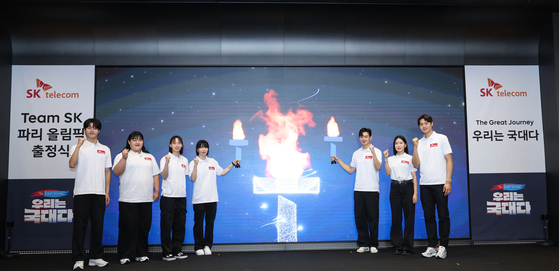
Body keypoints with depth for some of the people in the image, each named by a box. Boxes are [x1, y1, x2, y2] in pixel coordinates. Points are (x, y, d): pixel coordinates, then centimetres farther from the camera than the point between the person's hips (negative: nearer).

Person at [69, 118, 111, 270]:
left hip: (99, 193, 3)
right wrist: (79, 146, -18)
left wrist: (107, 192, 8)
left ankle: (96, 257, 16)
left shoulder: (105, 149, 14)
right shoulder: (77, 148, 5)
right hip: (81, 192, -3)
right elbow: (71, 165, -12)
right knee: (80, 225, -2)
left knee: (98, 226, 7)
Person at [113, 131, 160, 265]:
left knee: (144, 227, 6)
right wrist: (124, 158, -21)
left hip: (146, 199, 4)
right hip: (127, 200, -4)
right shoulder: (122, 156, 5)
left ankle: (141, 254, 17)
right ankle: (125, 255, 8)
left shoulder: (150, 157, 17)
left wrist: (157, 191, 7)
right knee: (127, 228, -2)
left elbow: (155, 175, 17)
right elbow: (117, 172, -10)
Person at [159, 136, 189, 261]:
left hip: (181, 196, 5)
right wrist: (167, 163, -22)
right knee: (167, 225, -1)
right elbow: (164, 176, -11)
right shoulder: (165, 159, -2)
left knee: (180, 225, 9)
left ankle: (177, 251, 19)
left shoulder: (184, 160, 12)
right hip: (168, 196, -5)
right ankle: (167, 252, 7)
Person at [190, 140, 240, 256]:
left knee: (210, 223, 7)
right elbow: (193, 178, -11)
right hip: (198, 199, -3)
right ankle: (198, 247, 14)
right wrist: (196, 165, -20)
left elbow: (222, 172, 19)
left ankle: (207, 245, 18)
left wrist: (232, 164, 12)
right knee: (198, 223, 4)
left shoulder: (213, 162, 11)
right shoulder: (193, 163, -1)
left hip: (212, 198, 3)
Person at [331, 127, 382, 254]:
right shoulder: (356, 153, 15)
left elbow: (378, 167, -14)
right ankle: (363, 244, 15)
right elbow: (350, 170, 19)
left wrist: (373, 152, -21)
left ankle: (373, 244, 11)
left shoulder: (376, 151, 1)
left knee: (373, 217, -1)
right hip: (358, 190, 5)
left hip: (372, 190, -4)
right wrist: (338, 160, 14)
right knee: (360, 217, 6)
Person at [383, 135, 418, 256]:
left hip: (407, 187, -2)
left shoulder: (410, 158, 5)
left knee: (409, 217, -2)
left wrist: (415, 193, -5)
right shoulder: (391, 159, 12)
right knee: (396, 217, 3)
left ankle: (407, 247, 5)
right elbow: (388, 172, -2)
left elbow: (414, 176, 2)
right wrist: (385, 158, -10)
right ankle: (397, 246, 9)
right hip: (395, 188, 2)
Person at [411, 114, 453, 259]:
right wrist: (415, 147, -5)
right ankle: (432, 246, 14)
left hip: (440, 183, -4)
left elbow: (449, 160, -2)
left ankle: (443, 247, 8)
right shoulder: (419, 142, 13)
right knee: (429, 216, 7)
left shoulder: (441, 138, 3)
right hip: (424, 184, 4)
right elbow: (416, 164, 6)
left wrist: (448, 181, -10)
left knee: (443, 216, 0)